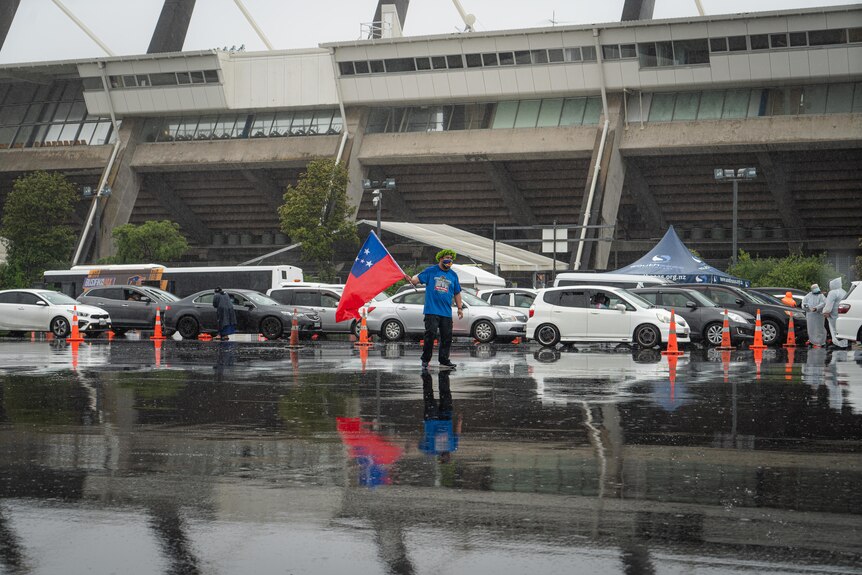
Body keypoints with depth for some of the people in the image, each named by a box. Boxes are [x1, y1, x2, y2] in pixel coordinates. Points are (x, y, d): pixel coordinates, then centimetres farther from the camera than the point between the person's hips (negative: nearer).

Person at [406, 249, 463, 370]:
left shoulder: (453, 275, 14)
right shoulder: (430, 271, 3)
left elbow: (457, 293, 20)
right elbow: (418, 278, -6)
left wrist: (460, 308, 16)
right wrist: (410, 279, -28)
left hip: (446, 312, 4)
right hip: (432, 310, -4)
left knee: (447, 337, 3)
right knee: (430, 335, -9)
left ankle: (444, 361, 13)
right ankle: (425, 360, 0)